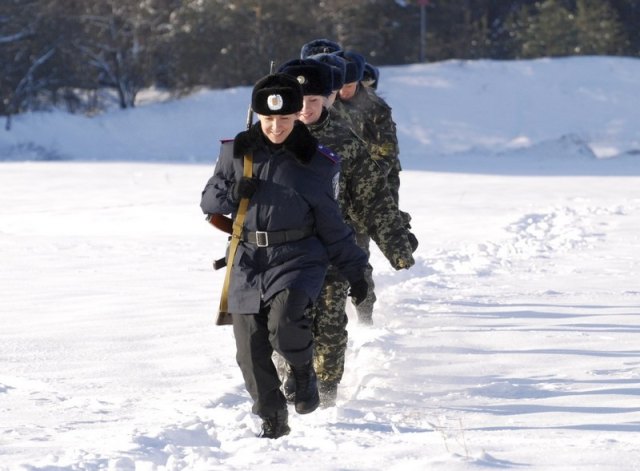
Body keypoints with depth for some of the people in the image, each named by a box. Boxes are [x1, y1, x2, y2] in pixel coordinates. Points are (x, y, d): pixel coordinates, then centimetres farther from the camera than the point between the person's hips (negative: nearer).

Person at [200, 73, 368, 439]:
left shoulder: (316, 163, -1)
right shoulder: (237, 152, 4)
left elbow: (331, 223, 7)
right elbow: (209, 201, 11)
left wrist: (355, 270, 8)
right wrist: (232, 194, -10)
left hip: (297, 258, -3)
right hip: (247, 262, 3)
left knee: (285, 324, -28)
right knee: (251, 352, 0)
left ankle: (304, 371, 3)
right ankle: (273, 422, 18)